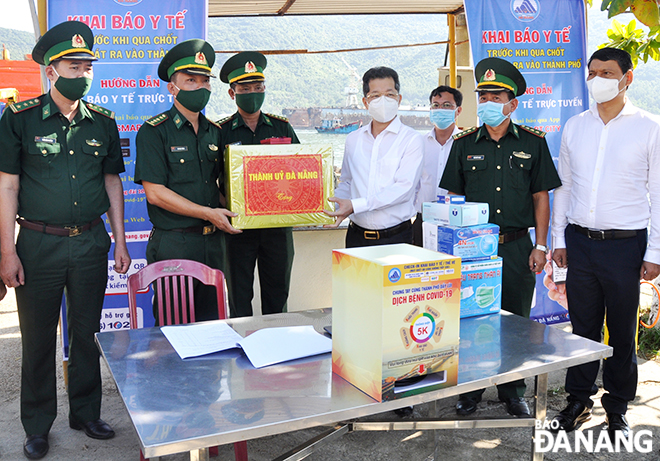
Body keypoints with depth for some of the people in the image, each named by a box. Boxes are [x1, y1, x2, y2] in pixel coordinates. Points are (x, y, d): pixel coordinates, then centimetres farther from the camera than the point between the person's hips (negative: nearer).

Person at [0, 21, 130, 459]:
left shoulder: (103, 122, 5)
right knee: (38, 338, 8)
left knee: (88, 332, 12)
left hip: (91, 242, 3)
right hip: (39, 243, -2)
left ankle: (86, 412, 30)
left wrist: (120, 241, 8)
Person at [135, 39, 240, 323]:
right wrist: (208, 213, -14)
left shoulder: (214, 132, 12)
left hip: (213, 242, 5)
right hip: (173, 244, -5)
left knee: (211, 320, 14)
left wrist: (228, 211, -1)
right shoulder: (154, 132, -6)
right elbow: (155, 193, -13)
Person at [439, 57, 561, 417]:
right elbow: (454, 198, 7)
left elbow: (541, 196, 5)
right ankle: (470, 390, 22)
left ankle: (512, 391, 25)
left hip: (518, 246, 0)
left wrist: (540, 245, -1)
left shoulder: (532, 142, 4)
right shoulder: (464, 144, 5)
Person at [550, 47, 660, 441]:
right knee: (582, 326, 10)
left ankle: (618, 408, 25)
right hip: (580, 242, 3)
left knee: (622, 331, 8)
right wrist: (559, 238, 10)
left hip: (625, 244, -2)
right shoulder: (575, 127, 10)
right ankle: (579, 400, 25)